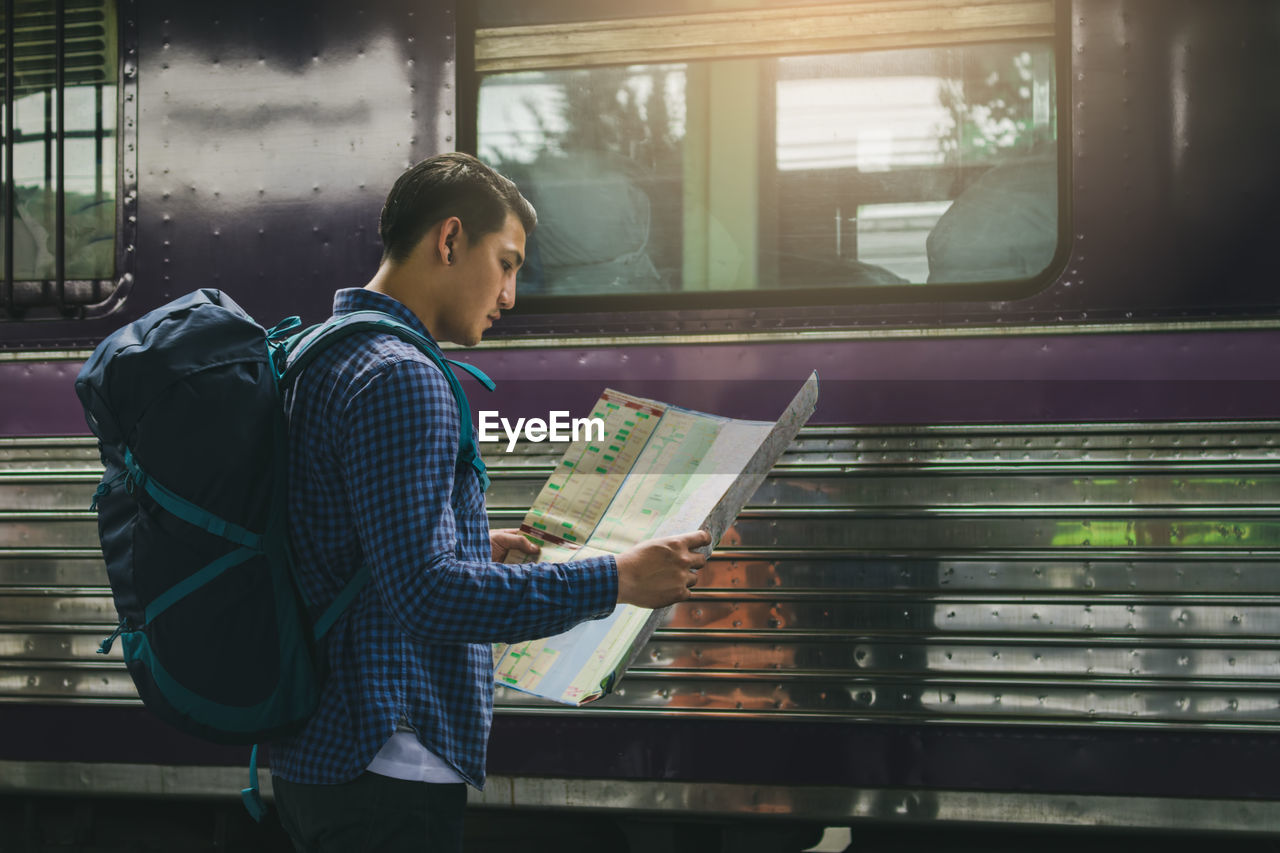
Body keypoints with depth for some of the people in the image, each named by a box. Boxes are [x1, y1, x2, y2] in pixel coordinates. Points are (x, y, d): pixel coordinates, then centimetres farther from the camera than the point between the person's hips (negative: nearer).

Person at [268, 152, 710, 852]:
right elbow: (424, 594, -25)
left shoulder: (324, 361, 15)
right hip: (385, 768, -10)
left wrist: (478, 550, 24)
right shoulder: (399, 379, -17)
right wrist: (617, 580, -21)